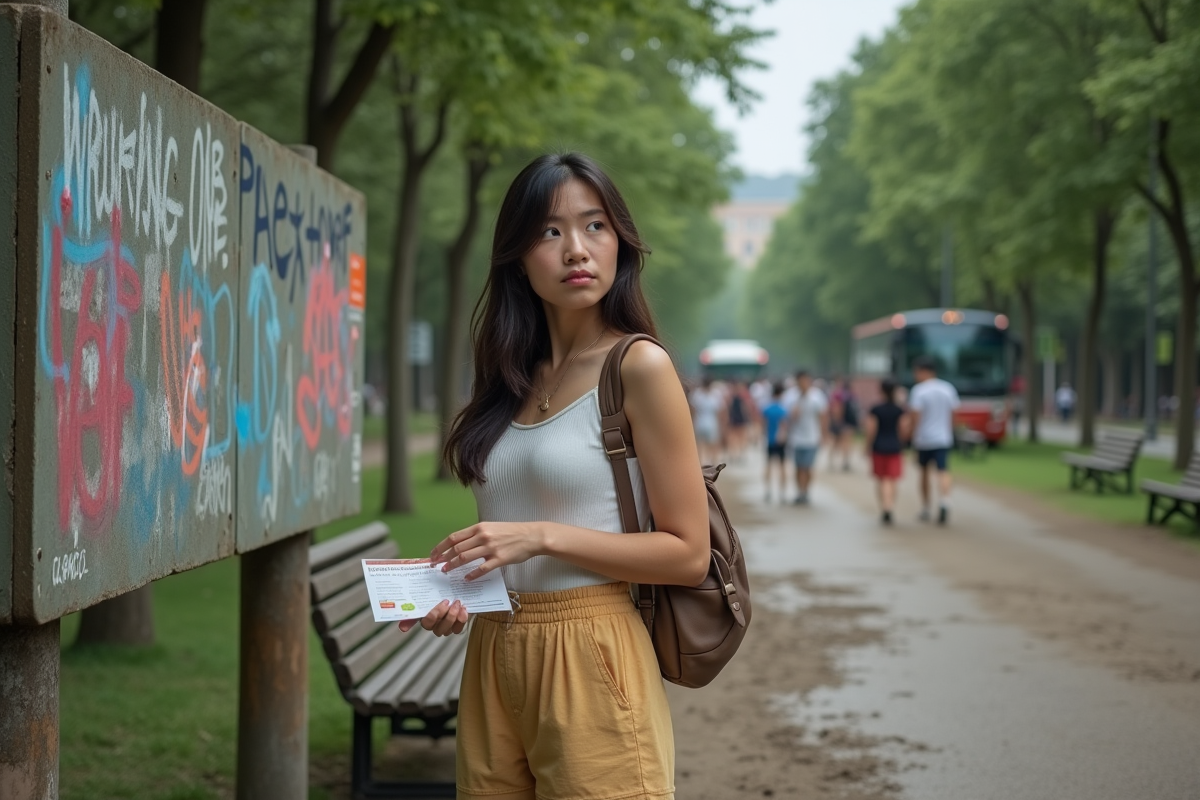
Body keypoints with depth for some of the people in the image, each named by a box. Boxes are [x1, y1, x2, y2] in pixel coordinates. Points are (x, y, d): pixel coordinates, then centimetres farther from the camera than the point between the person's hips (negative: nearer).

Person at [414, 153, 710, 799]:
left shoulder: (639, 367, -9)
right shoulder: (514, 379, 10)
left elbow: (688, 553, -11)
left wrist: (544, 536, -18)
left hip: (589, 659, -6)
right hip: (493, 657, 6)